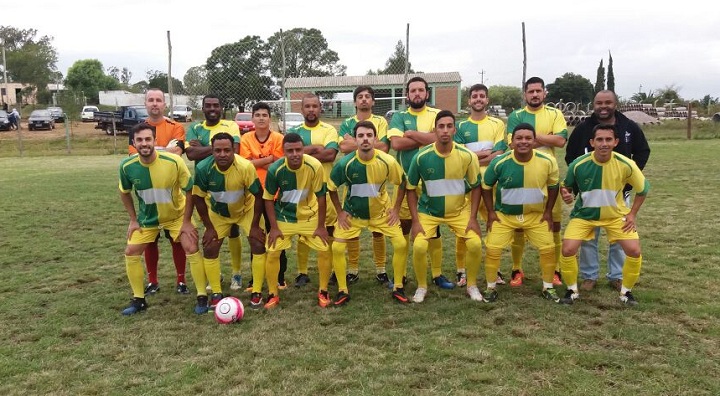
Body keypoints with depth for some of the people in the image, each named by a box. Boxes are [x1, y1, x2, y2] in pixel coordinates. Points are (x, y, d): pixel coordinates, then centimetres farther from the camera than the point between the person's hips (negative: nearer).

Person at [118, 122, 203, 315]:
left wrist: (186, 221, -15)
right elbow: (124, 193, 2)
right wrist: (133, 220, 0)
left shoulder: (174, 161, -29)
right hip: (147, 217, 3)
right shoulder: (127, 166, -20)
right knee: (131, 252, 0)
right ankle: (138, 299, 17)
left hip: (177, 214, -3)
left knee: (192, 250, -12)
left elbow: (189, 191, -16)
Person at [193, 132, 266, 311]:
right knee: (209, 248, -4)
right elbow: (198, 198, -13)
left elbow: (258, 195, -21)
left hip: (246, 209, -2)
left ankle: (256, 293, 1)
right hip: (218, 212, 2)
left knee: (259, 244, -12)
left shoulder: (246, 167, -34)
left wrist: (255, 226, -18)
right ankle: (216, 294, 12)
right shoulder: (203, 168, -28)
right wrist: (209, 227, -11)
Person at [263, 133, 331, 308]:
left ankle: (323, 292, 15)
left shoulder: (315, 166, -26)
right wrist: (274, 228, -11)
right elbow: (268, 199, -10)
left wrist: (321, 226, -10)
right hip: (283, 217, 0)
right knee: (272, 253, -4)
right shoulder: (275, 169, -24)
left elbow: (320, 197, -14)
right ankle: (273, 295, 14)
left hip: (309, 216, 0)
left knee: (324, 250, -4)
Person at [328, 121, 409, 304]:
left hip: (382, 212, 1)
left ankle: (398, 288, 11)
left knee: (401, 244, -9)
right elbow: (331, 188, -5)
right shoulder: (344, 163, -23)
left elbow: (402, 183, -3)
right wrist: (340, 213, -6)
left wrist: (396, 208, -5)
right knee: (337, 247, -10)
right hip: (352, 213, 0)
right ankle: (342, 291, 9)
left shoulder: (387, 161, -22)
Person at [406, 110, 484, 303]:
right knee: (419, 246, -18)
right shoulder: (421, 157, -16)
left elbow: (476, 186, -1)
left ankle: (472, 285, 14)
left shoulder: (467, 156, -14)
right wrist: (415, 221, -10)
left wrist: (473, 218, -7)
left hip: (459, 210, 1)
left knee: (475, 244, -14)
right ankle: (422, 287, 10)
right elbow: (411, 188, -5)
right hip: (428, 211, -1)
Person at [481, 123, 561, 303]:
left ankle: (548, 287, 21)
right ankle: (491, 287, 12)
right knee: (492, 248, -9)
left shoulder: (548, 161, -17)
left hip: (536, 215, 1)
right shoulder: (499, 162, -20)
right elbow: (486, 186, -3)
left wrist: (548, 212, 1)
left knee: (548, 248, -2)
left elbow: (553, 186, 3)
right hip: (503, 215, -1)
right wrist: (491, 212, -5)